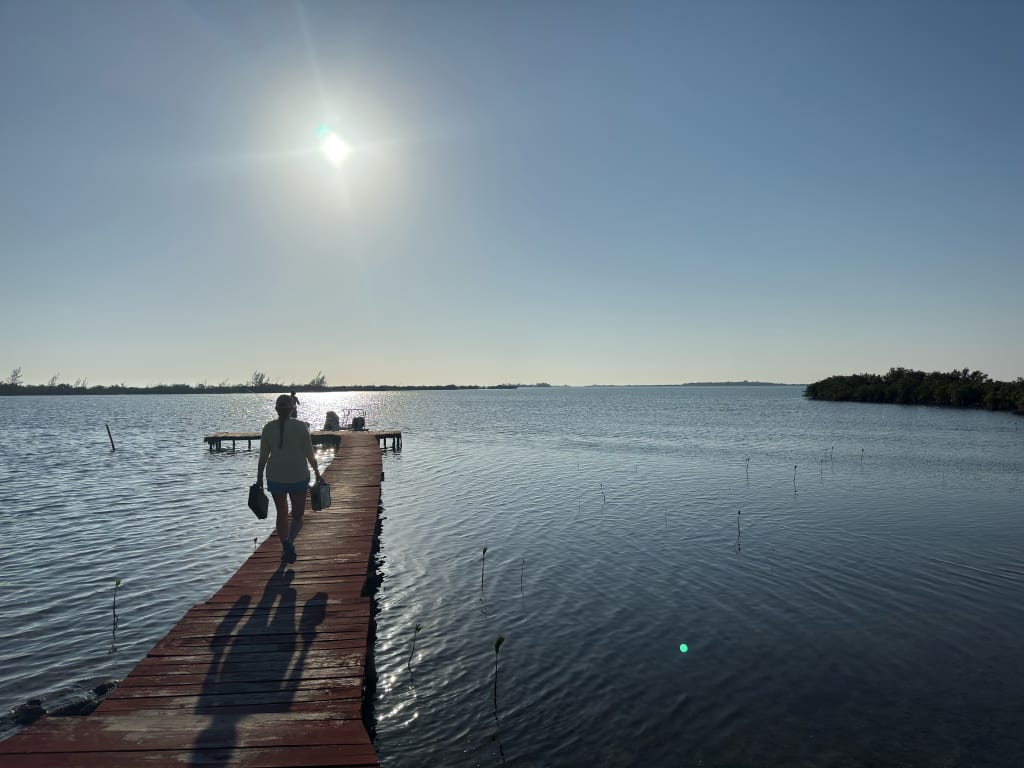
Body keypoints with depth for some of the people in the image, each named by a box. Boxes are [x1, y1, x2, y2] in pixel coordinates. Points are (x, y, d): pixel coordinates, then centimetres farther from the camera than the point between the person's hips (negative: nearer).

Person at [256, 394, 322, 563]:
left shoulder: (269, 427, -1)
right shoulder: (301, 426, -8)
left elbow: (263, 456, 1)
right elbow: (309, 453, -5)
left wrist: (259, 478, 10)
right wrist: (317, 473, 6)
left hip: (275, 477, 2)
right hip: (298, 476, -2)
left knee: (281, 514, 15)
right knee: (298, 514, 11)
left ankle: (286, 547, 14)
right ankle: (290, 541, -14)